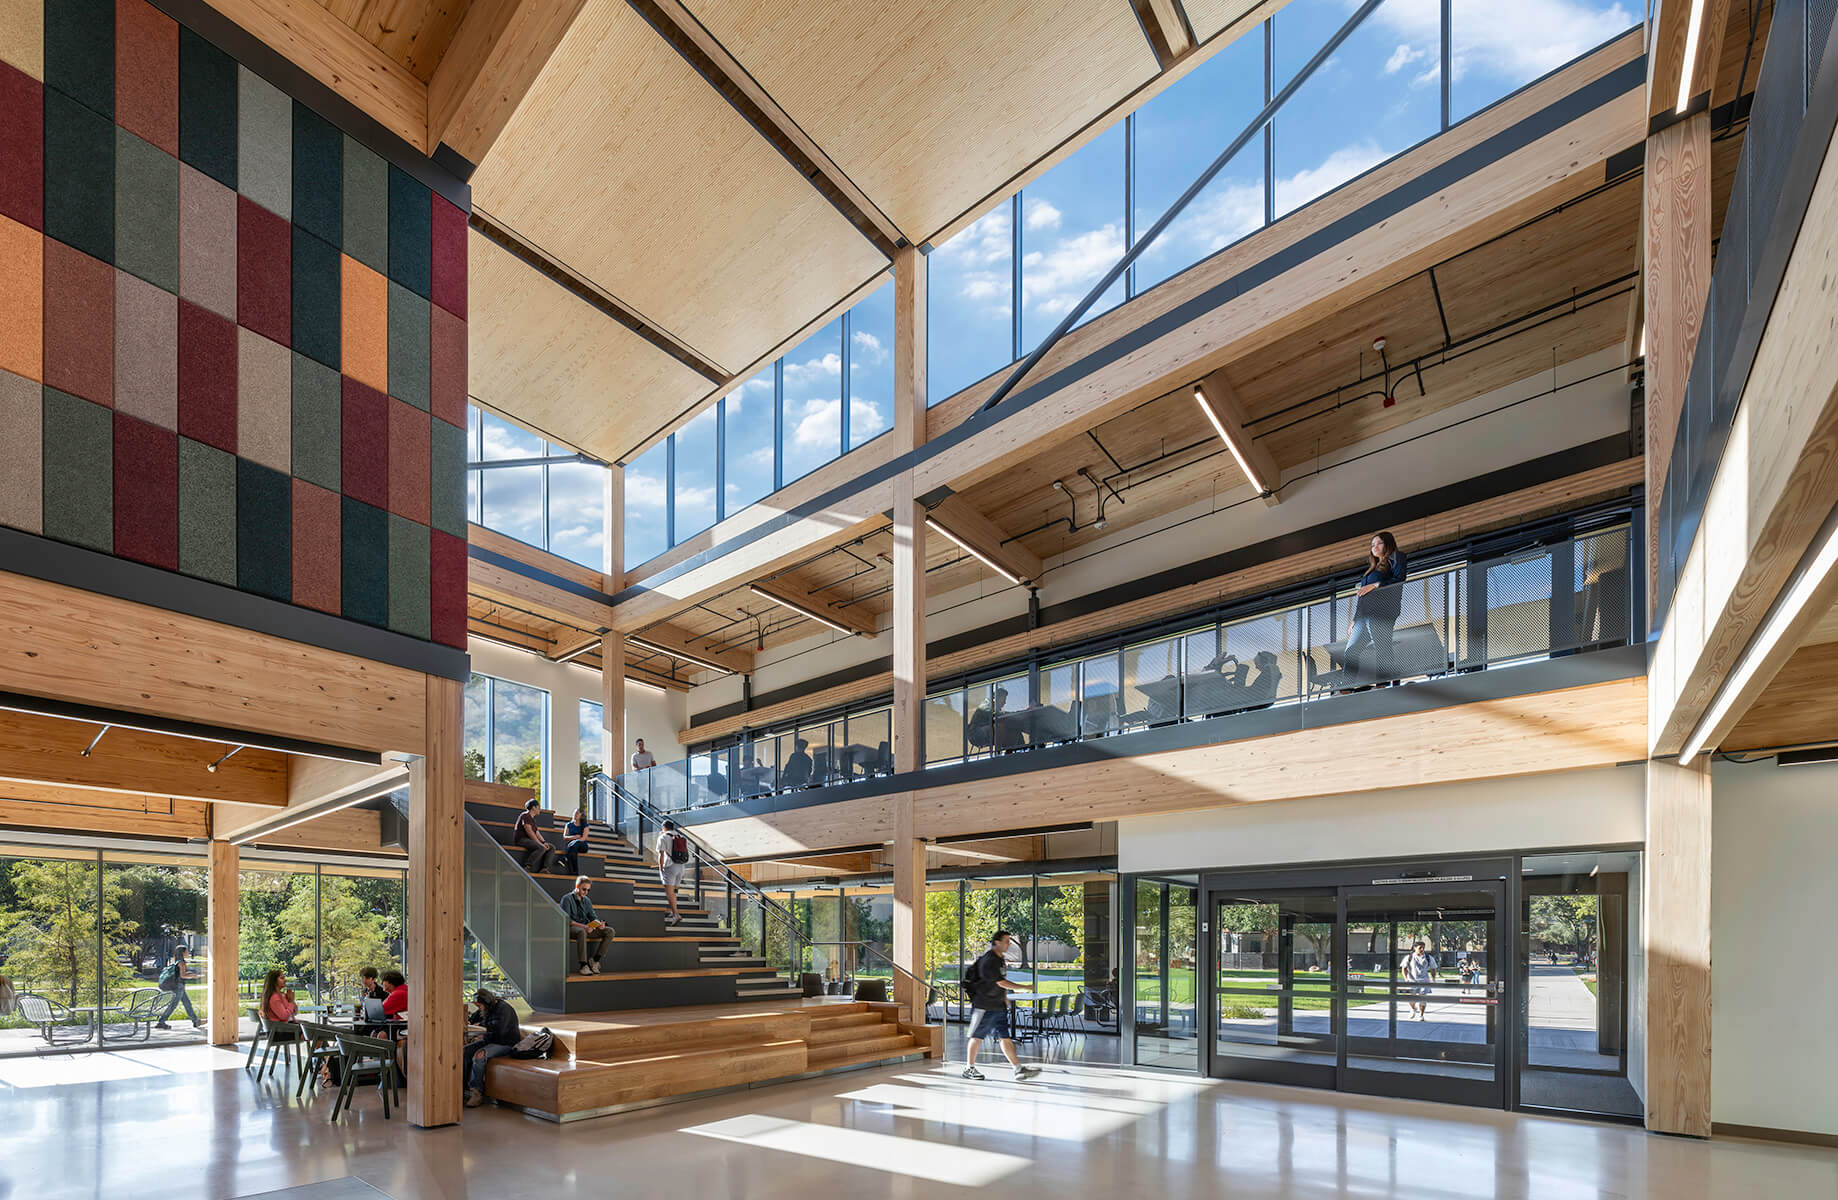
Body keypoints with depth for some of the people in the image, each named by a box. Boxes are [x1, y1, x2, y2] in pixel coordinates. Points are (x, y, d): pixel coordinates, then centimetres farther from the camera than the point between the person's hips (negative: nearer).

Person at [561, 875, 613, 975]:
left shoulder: (587, 901, 18)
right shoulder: (567, 899, -2)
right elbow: (566, 919, -13)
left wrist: (599, 923, -10)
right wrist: (583, 926, -25)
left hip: (586, 928, 6)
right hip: (572, 928, -6)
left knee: (610, 932, -14)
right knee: (582, 932, -42)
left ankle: (594, 960, -15)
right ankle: (583, 966, -37)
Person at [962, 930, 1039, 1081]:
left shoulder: (1001, 959, 10)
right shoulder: (988, 961, -20)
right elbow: (1001, 983, -20)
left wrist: (1005, 997, 16)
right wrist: (1024, 988, -15)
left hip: (998, 1006, 8)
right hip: (983, 1006, -8)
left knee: (1005, 1037, 4)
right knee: (977, 1037, 3)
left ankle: (1018, 1069, 0)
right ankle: (969, 1068, 16)